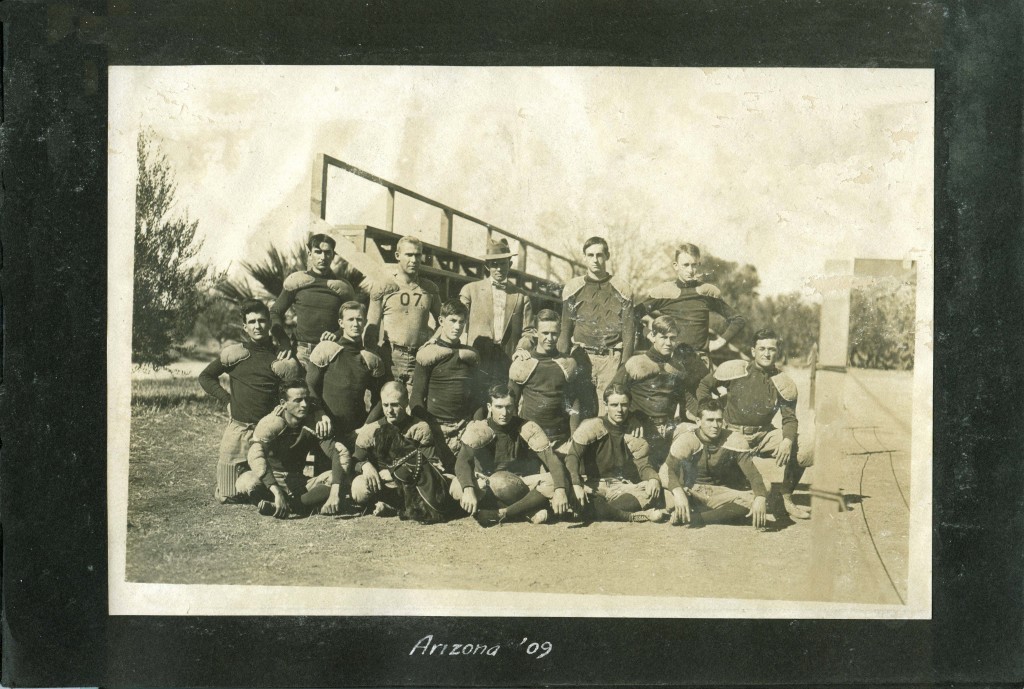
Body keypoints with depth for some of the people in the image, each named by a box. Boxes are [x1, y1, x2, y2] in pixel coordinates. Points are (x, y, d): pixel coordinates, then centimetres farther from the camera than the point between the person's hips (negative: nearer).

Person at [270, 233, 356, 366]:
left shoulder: (342, 286, 10)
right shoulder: (297, 281, 8)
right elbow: (275, 312, 13)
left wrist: (338, 335, -6)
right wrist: (284, 344, 1)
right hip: (302, 351, 0)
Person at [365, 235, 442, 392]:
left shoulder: (430, 289, 12)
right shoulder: (383, 288, 4)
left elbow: (442, 320, 24)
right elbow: (371, 328, 2)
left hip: (420, 358, 2)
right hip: (390, 358, -2)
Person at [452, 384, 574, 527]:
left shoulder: (527, 429, -15)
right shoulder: (478, 429, -18)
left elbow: (552, 460, -22)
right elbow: (462, 461, -31)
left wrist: (560, 490, -40)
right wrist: (468, 490, -50)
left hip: (520, 485, 1)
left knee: (554, 481, -26)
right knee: (458, 488, -34)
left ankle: (501, 514, -24)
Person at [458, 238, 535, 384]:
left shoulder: (521, 297, 14)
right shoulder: (471, 290, 12)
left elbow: (527, 332, 11)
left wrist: (521, 350, -8)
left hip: (508, 364, 1)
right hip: (476, 362, -1)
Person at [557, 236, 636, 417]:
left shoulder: (622, 288, 5)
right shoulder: (572, 288, 8)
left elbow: (629, 330, 3)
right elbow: (565, 329, 11)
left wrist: (624, 365, -4)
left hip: (611, 358, -1)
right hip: (581, 356, 1)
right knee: (580, 411, -1)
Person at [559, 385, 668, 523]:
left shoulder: (633, 436, 7)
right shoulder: (592, 426, -6)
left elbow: (642, 465, 0)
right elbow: (572, 456, -18)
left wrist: (653, 479, -25)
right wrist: (576, 485, -35)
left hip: (618, 488, 3)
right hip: (591, 486, -3)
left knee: (654, 490, -22)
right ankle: (636, 516, -34)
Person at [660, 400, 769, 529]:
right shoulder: (686, 440, -14)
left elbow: (752, 472, -15)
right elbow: (666, 470, -27)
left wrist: (760, 498, -35)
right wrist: (678, 493, -47)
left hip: (719, 493, 3)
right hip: (692, 493, -3)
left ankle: (693, 518, -31)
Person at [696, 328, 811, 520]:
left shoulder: (784, 384, 1)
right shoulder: (734, 369, -3)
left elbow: (790, 419, -1)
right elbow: (704, 385, 9)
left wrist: (787, 441, -22)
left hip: (764, 435, 3)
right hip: (734, 435, -3)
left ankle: (786, 499, 3)